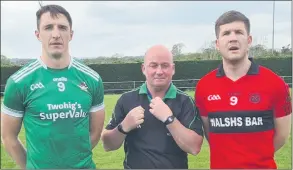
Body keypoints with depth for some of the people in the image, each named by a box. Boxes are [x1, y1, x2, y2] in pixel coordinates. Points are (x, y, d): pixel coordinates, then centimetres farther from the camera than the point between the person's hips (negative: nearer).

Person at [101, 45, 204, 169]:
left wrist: (168, 118, -26)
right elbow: (107, 145, -3)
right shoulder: (127, 100, -6)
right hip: (133, 166, 1)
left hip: (176, 166, -1)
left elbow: (194, 148, -18)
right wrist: (124, 127, -21)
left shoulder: (185, 102, -9)